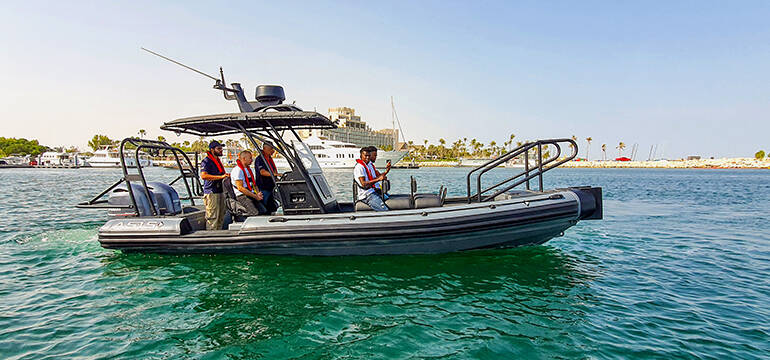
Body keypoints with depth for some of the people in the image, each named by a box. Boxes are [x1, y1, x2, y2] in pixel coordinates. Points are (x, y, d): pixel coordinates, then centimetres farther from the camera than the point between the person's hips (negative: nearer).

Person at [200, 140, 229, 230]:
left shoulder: (218, 161, 20)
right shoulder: (206, 161, -8)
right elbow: (203, 175, -23)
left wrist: (226, 176, 14)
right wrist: (221, 177, -27)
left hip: (220, 192, 9)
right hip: (211, 193, -9)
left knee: (221, 218, 13)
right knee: (212, 218, -9)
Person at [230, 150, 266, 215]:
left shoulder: (249, 170, 22)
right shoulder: (237, 170, -7)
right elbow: (240, 188, -14)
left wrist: (258, 194, 1)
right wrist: (255, 196, -14)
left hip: (252, 196, 8)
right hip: (242, 196, -8)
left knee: (264, 211, -13)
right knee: (255, 213, -27)